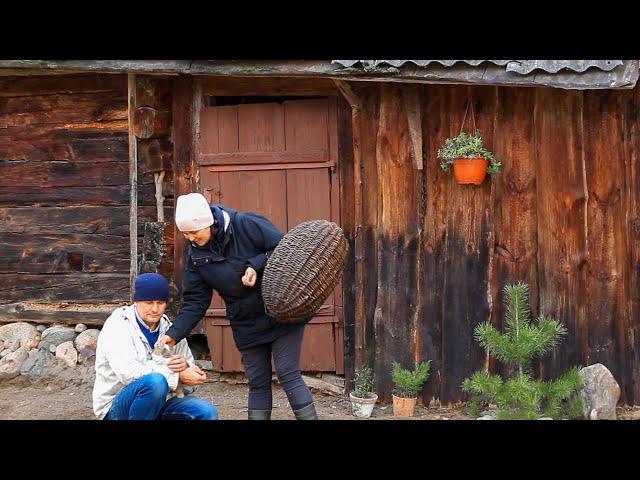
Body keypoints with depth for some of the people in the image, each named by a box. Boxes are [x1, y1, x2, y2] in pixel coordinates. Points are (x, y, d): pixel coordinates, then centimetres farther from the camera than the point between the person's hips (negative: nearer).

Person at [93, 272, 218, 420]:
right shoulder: (118, 324, -10)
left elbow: (191, 375, 8)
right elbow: (128, 373, -25)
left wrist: (185, 367, -18)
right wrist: (178, 376, -25)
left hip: (159, 403, 5)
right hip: (117, 408, -5)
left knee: (207, 413, -18)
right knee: (155, 382, -35)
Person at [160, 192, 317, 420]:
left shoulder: (246, 225, -16)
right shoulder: (196, 255, -2)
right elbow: (195, 301, -1)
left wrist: (255, 266, -26)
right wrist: (174, 334, -12)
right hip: (247, 327, 5)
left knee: (288, 375, -7)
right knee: (257, 383, 9)